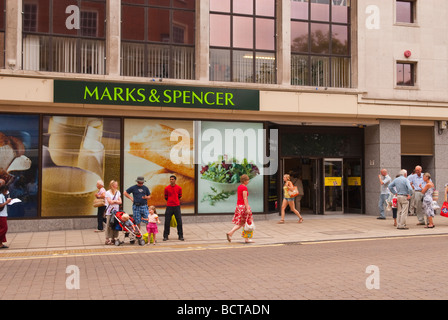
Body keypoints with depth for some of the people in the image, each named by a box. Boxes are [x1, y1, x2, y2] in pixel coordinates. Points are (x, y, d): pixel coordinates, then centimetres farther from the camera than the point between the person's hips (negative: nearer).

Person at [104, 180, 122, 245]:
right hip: (109, 212, -4)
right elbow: (110, 201, -10)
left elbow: (120, 202, 6)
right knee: (109, 225, -6)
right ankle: (108, 239, -2)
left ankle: (114, 238, 8)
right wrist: (116, 200, 2)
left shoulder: (118, 192, 14)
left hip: (116, 211, 4)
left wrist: (114, 201, -7)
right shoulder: (108, 192, 0)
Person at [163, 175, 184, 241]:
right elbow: (166, 197, 14)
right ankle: (165, 236, 12)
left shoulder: (179, 188, 2)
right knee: (167, 222, 1)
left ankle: (180, 236, 10)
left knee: (179, 221, 0)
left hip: (177, 206, 0)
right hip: (169, 207, 0)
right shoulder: (167, 188, 1)